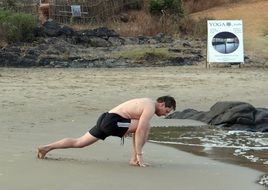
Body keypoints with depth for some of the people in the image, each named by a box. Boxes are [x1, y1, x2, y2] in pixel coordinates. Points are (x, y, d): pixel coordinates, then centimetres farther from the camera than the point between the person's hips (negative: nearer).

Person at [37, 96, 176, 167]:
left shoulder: (146, 103, 21)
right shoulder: (150, 108, -9)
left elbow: (134, 128, 25)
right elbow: (140, 130, -18)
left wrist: (137, 153, 24)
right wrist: (139, 154, -14)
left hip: (104, 119, 10)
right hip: (112, 121, -10)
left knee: (79, 143, 14)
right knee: (146, 126, -11)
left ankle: (46, 148, 14)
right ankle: (134, 159, -6)